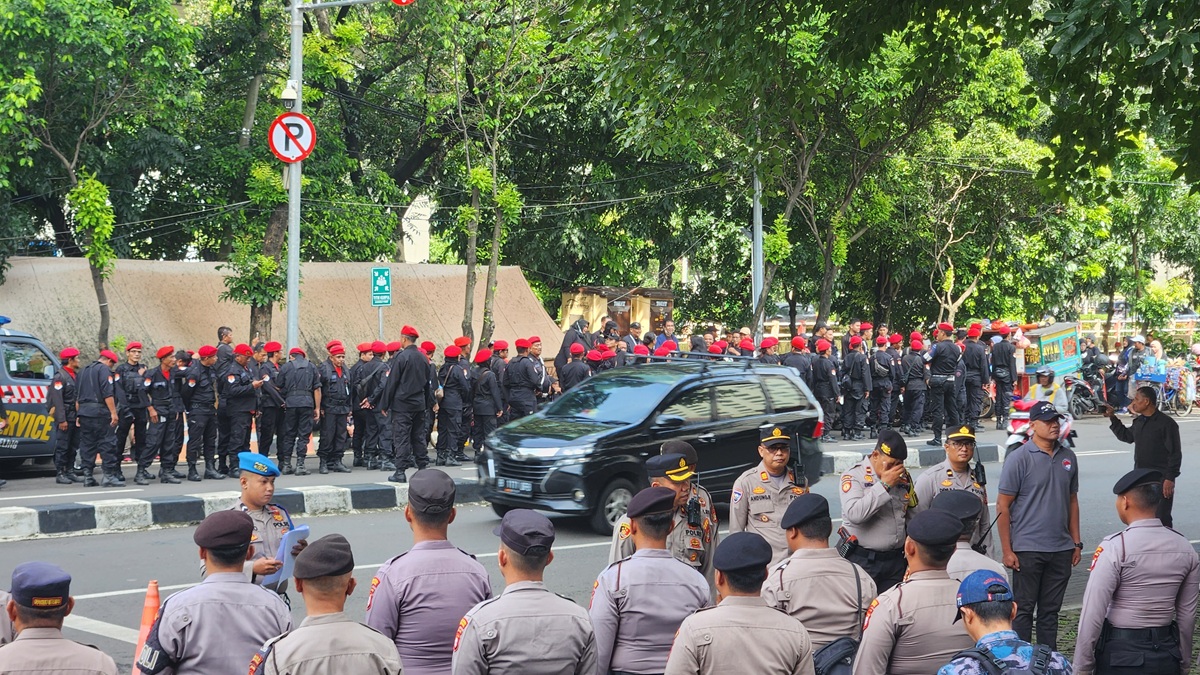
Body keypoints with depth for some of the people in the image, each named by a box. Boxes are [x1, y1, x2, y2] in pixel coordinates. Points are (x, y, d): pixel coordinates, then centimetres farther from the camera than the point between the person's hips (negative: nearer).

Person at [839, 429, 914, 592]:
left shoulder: (904, 477, 10)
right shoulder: (854, 475, -8)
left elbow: (913, 516, 20)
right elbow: (854, 514, -24)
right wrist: (884, 485, -19)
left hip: (895, 560, 5)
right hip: (861, 560, -5)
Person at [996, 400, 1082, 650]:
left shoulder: (1068, 457, 8)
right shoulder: (1019, 458, -9)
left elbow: (1072, 500, 16)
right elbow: (1003, 506, -8)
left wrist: (1076, 542, 12)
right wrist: (1007, 551, -11)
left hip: (1061, 549, 5)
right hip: (1027, 549, -5)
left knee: (1050, 610, 12)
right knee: (1024, 610, 2)